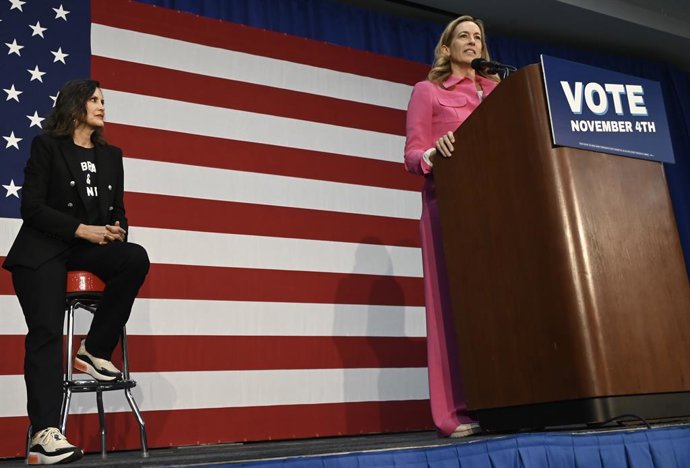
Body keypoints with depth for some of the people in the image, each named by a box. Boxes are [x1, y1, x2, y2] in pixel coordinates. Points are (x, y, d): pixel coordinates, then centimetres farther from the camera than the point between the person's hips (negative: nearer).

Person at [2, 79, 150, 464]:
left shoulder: (111, 155, 17)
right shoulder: (47, 145, 3)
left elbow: (117, 209, 16)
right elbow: (32, 207, -6)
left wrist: (118, 230, -8)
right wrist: (81, 229, -16)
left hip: (90, 245, 4)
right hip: (43, 249, -4)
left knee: (136, 258, -26)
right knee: (47, 332, -16)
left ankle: (96, 352, -12)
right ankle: (45, 434, -20)